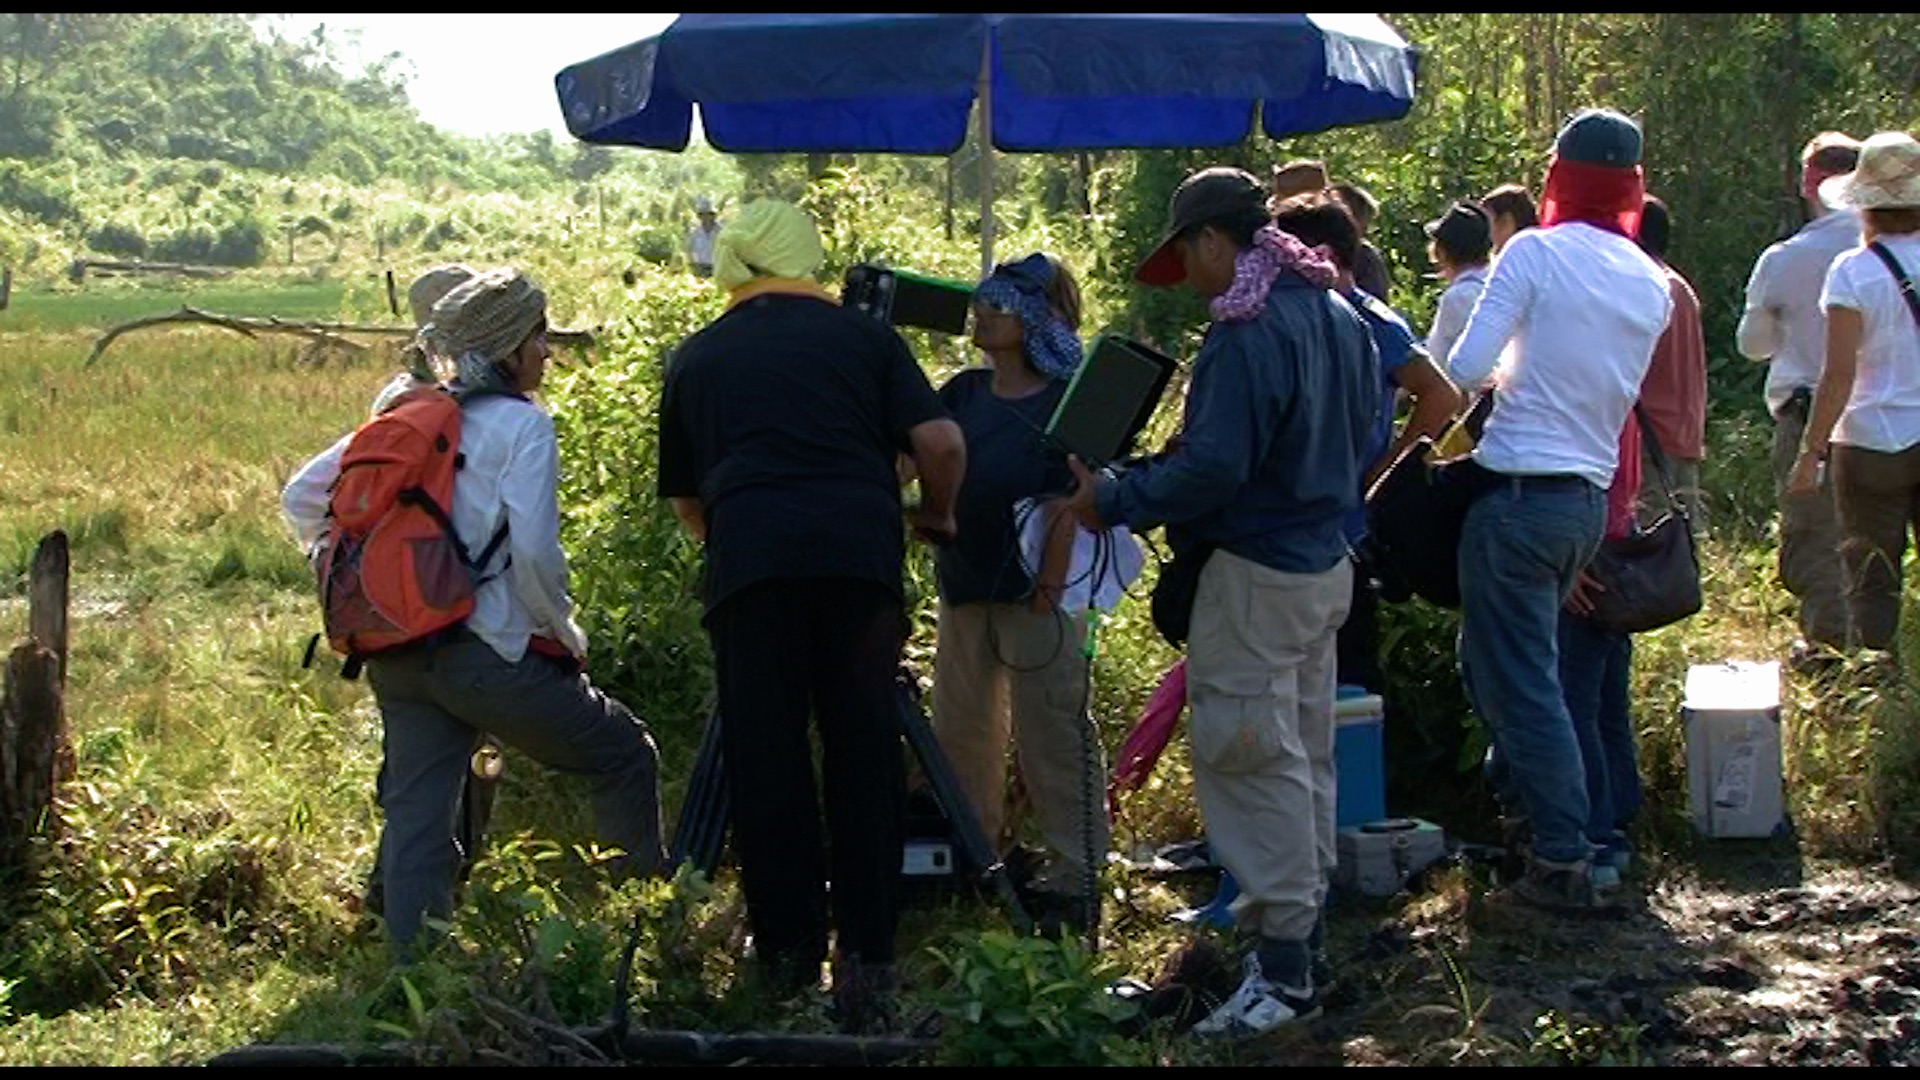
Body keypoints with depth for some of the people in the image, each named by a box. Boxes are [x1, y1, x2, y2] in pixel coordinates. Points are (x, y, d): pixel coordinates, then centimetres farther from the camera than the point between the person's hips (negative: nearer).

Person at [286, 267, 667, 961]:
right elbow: (534, 550, -16)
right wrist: (564, 632, -1)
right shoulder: (521, 423, -6)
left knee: (415, 812, 7)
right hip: (485, 654, -7)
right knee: (625, 757, 8)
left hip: (394, 656, 7)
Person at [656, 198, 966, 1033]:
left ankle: (788, 956, 6)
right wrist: (936, 515, 23)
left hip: (750, 560, 0)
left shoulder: (695, 358, 20)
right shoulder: (862, 336, 16)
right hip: (859, 555, 0)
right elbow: (941, 442, 5)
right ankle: (865, 959, 2)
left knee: (763, 760, 5)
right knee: (864, 753, 5)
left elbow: (684, 497, 26)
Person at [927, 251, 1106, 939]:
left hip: (1036, 594, -7)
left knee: (1053, 737, -3)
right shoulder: (963, 392, 10)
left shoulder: (1066, 402, -8)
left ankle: (1072, 880, 3)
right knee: (961, 729, 14)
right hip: (964, 591, 7)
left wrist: (1049, 592, -17)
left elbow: (1067, 504, -12)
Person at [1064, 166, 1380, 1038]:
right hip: (1327, 563, 10)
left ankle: (1282, 967, -2)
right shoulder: (1339, 315, 8)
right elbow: (1363, 431, 17)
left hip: (1257, 574, -10)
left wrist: (1112, 503, -14)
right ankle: (1301, 928, 25)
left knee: (1251, 760, -4)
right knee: (1307, 755, 16)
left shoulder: (1247, 333, -21)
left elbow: (1211, 466, -24)